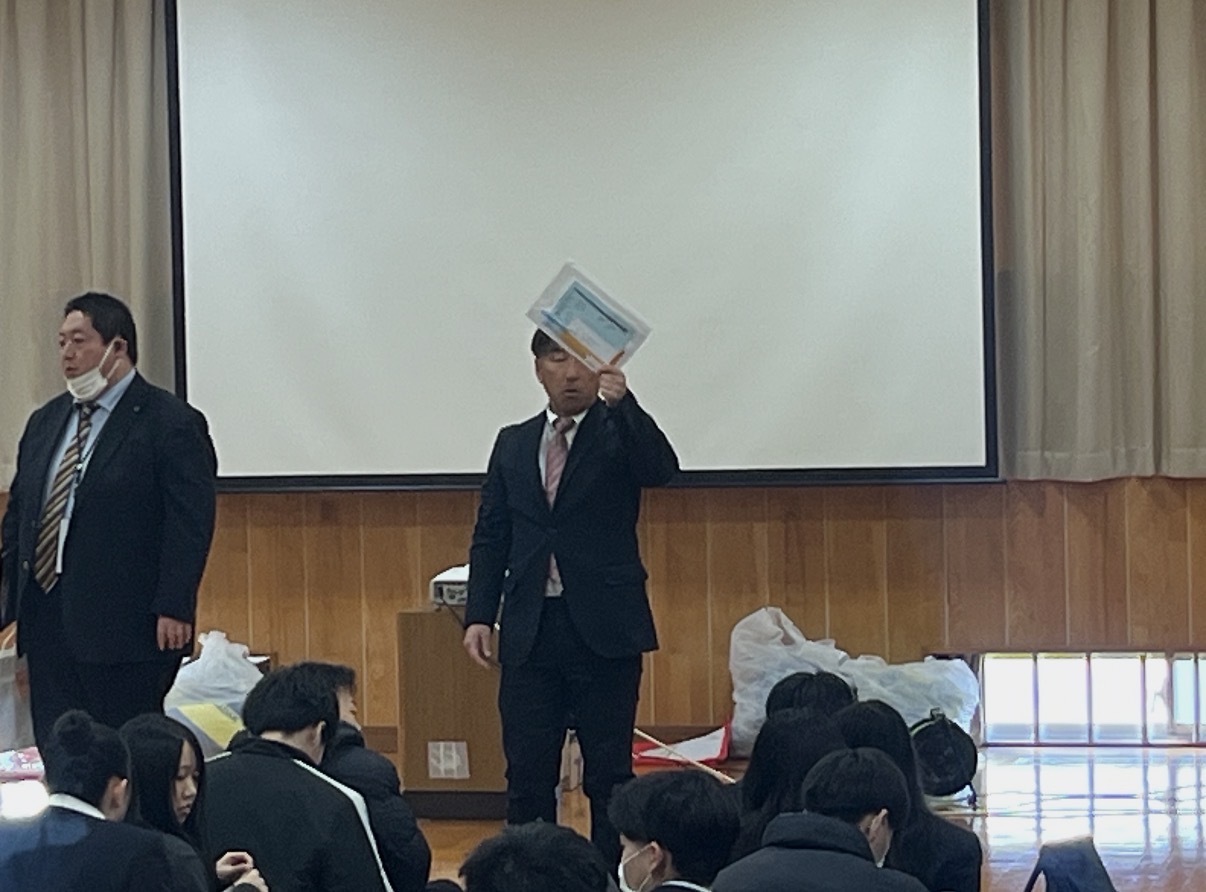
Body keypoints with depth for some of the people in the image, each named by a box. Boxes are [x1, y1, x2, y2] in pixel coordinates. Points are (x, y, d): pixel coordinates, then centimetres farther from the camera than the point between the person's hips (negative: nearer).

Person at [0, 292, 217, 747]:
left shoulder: (172, 424, -6)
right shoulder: (45, 422, 16)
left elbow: (190, 525, -12)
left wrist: (173, 609, -18)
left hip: (125, 625, -7)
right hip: (46, 622, 7)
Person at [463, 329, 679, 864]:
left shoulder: (620, 433, 2)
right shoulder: (513, 444, 13)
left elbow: (661, 470, -19)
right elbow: (490, 536, 13)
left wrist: (621, 403, -33)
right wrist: (479, 614, 3)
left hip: (603, 631, -3)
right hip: (529, 633, 3)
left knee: (609, 774, 0)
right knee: (527, 775, 4)